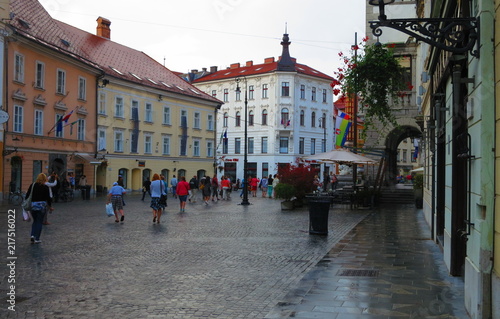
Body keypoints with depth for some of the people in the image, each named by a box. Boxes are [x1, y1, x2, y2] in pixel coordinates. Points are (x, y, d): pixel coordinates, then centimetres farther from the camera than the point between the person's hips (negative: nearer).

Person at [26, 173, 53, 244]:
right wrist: (50, 206, 5)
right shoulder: (45, 187, -6)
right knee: (39, 222, 5)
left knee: (35, 221, 19)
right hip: (42, 206, -3)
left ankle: (33, 235, 3)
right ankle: (37, 239, 5)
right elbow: (48, 198, -7)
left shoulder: (32, 185, 2)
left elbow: (27, 195, 3)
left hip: (33, 205, 3)